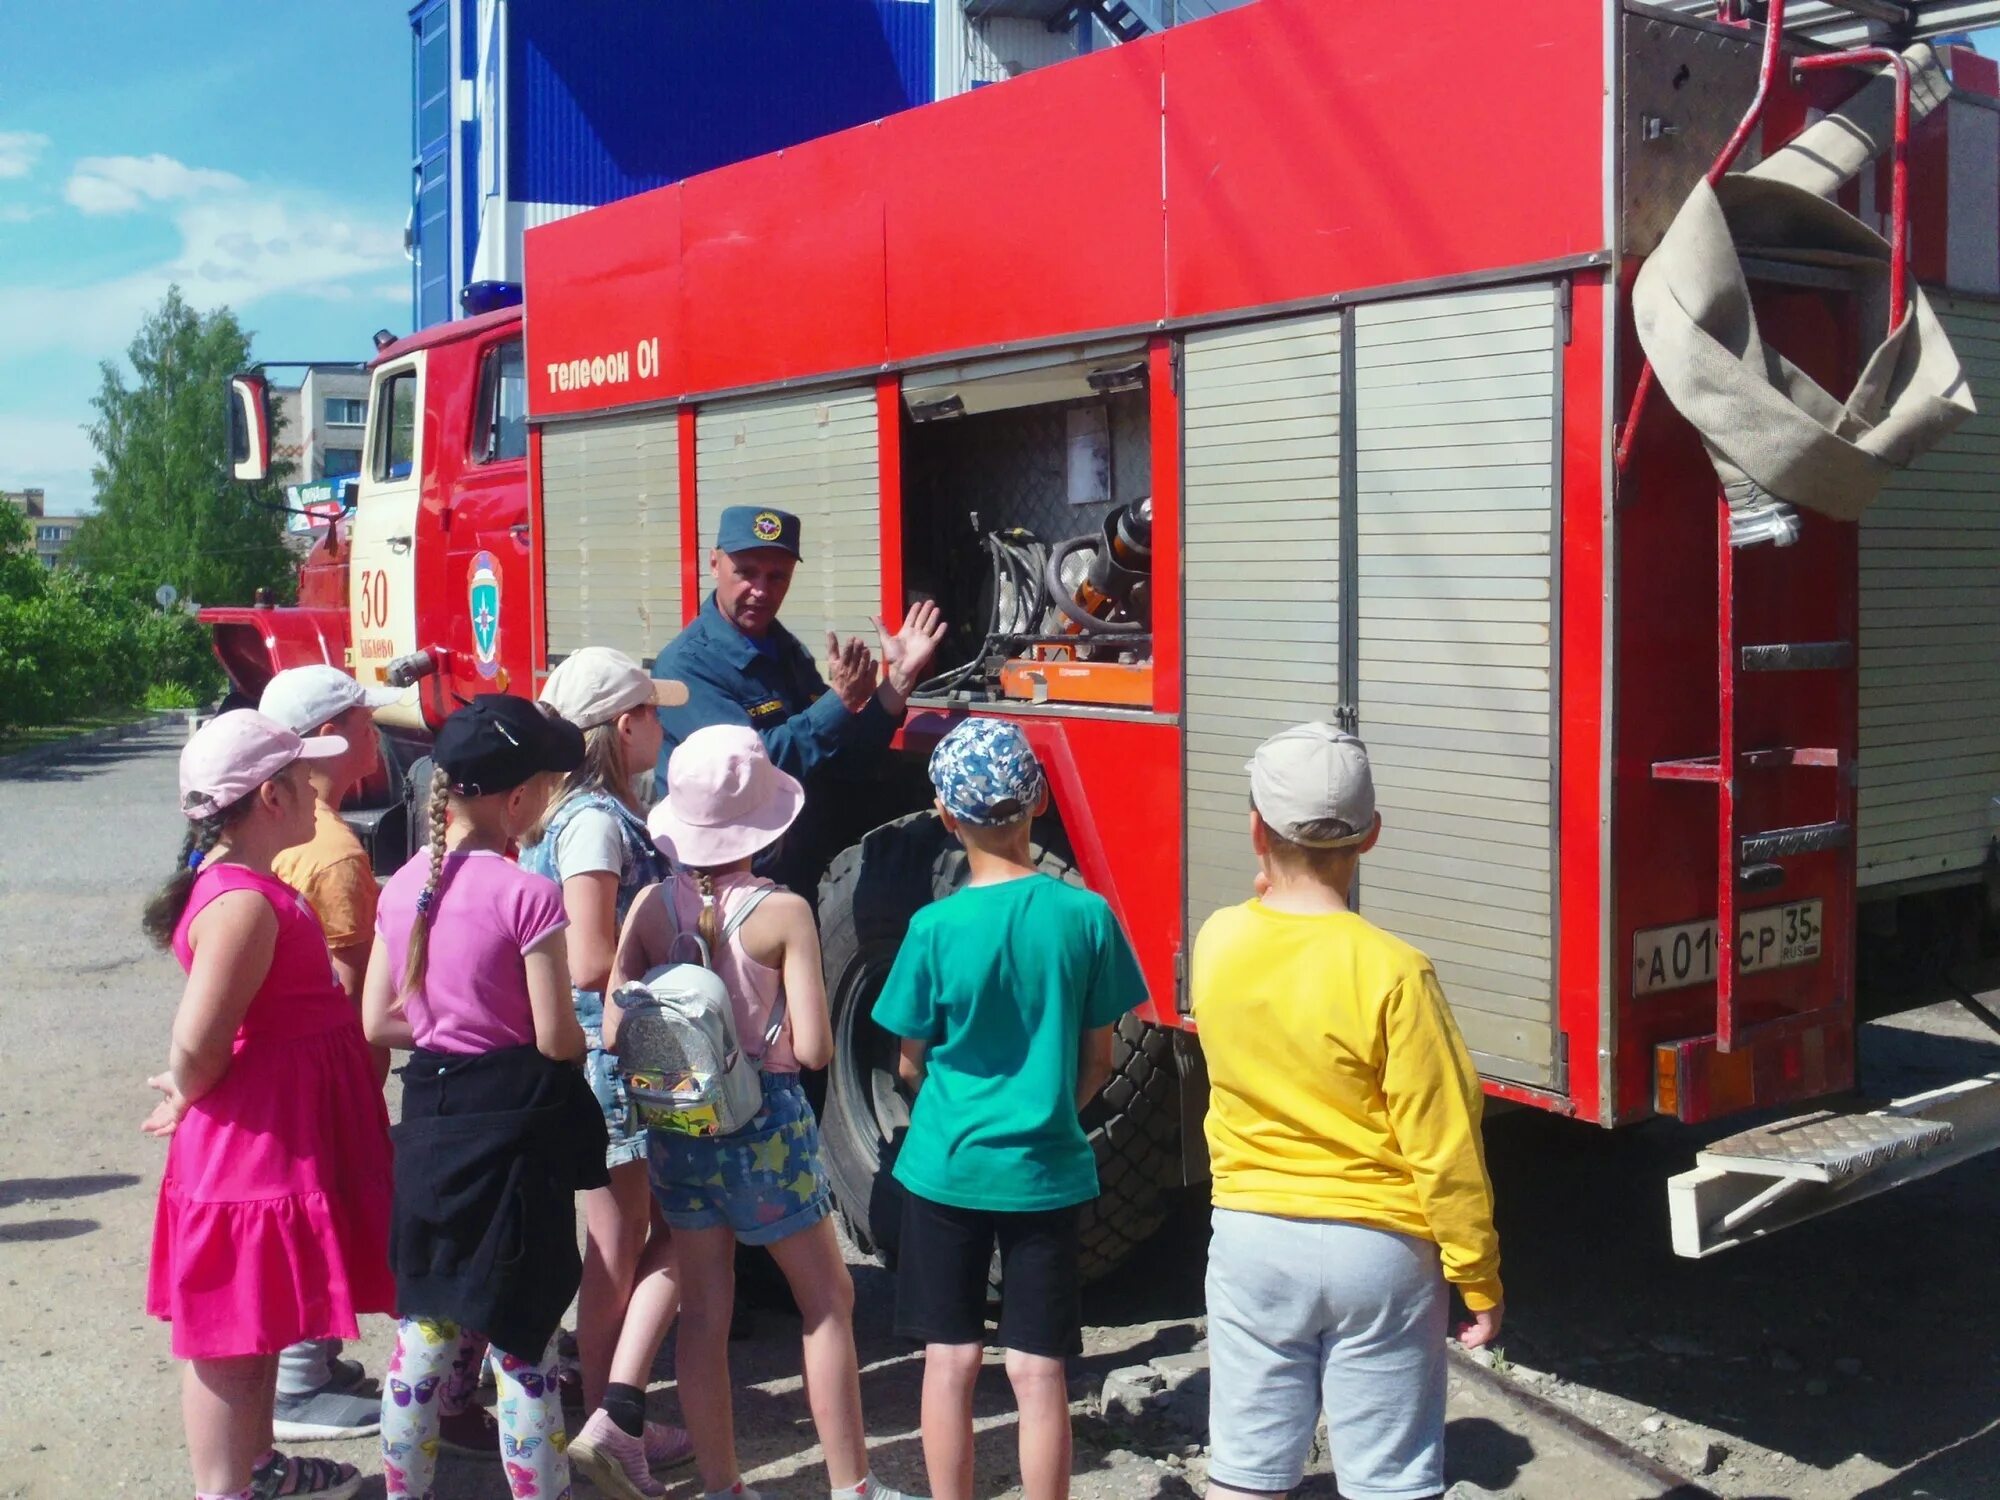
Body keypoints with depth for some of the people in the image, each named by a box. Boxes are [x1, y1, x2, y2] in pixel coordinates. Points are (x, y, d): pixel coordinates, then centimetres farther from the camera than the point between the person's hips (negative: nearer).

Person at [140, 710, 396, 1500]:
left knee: (264, 1318, 23)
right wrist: (191, 1101, -10)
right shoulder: (244, 902, -25)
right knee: (234, 1329, 3)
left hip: (289, 1138, 10)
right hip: (254, 1144, -10)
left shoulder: (250, 885, 8)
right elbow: (196, 1045, -27)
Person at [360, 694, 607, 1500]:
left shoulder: (403, 886, 2)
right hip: (513, 1124, -6)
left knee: (424, 1328, 17)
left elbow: (379, 1022, 6)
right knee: (522, 1341, 5)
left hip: (430, 1116, 6)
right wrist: (588, 1038, 7)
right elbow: (557, 1040, -14)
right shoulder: (527, 895, -17)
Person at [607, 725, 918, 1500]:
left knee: (703, 1312, 14)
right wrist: (766, 1035, 3)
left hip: (677, 1125, 4)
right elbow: (812, 1049, -18)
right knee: (828, 1303, 12)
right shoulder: (783, 912, -16)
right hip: (766, 1122, -4)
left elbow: (613, 1034, -6)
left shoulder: (651, 907, -7)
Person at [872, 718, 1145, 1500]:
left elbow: (912, 1064, 0)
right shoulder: (1086, 916, -9)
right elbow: (1097, 1062, 0)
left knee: (949, 1361, 12)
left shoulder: (936, 928, -13)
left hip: (946, 1167, -1)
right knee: (1038, 1372, 8)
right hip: (1047, 1171, 1)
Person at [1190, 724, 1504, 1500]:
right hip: (1376, 1248, -3)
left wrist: (1272, 888, 11)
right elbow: (1443, 1149, -14)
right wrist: (1478, 1278, -4)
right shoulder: (1391, 971, -19)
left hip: (1250, 1237, 4)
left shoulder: (1217, 942, -7)